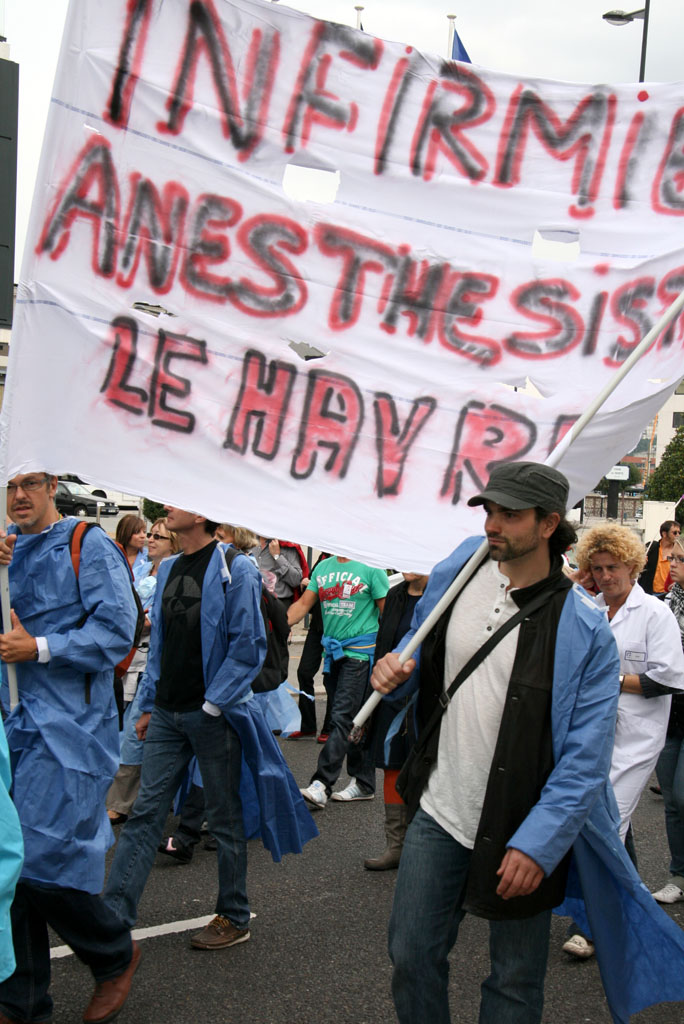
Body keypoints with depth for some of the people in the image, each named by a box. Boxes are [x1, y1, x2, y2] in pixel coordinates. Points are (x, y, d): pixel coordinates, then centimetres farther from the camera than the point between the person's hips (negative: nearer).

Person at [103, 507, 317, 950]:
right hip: (168, 714, 6)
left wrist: (213, 704, -15)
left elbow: (248, 644, -13)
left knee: (225, 819, 7)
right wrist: (150, 704, 13)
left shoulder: (235, 570, -10)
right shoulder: (168, 569, 12)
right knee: (146, 812, 5)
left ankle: (234, 918, 22)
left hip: (214, 714, -6)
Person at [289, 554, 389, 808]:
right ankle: (364, 782, 21)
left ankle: (320, 785, -16)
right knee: (353, 720, 12)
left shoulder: (371, 568, -5)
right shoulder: (323, 567, 13)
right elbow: (304, 603, 11)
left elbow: (387, 612, -4)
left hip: (359, 651, -7)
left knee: (342, 717, -12)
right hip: (333, 651, 7)